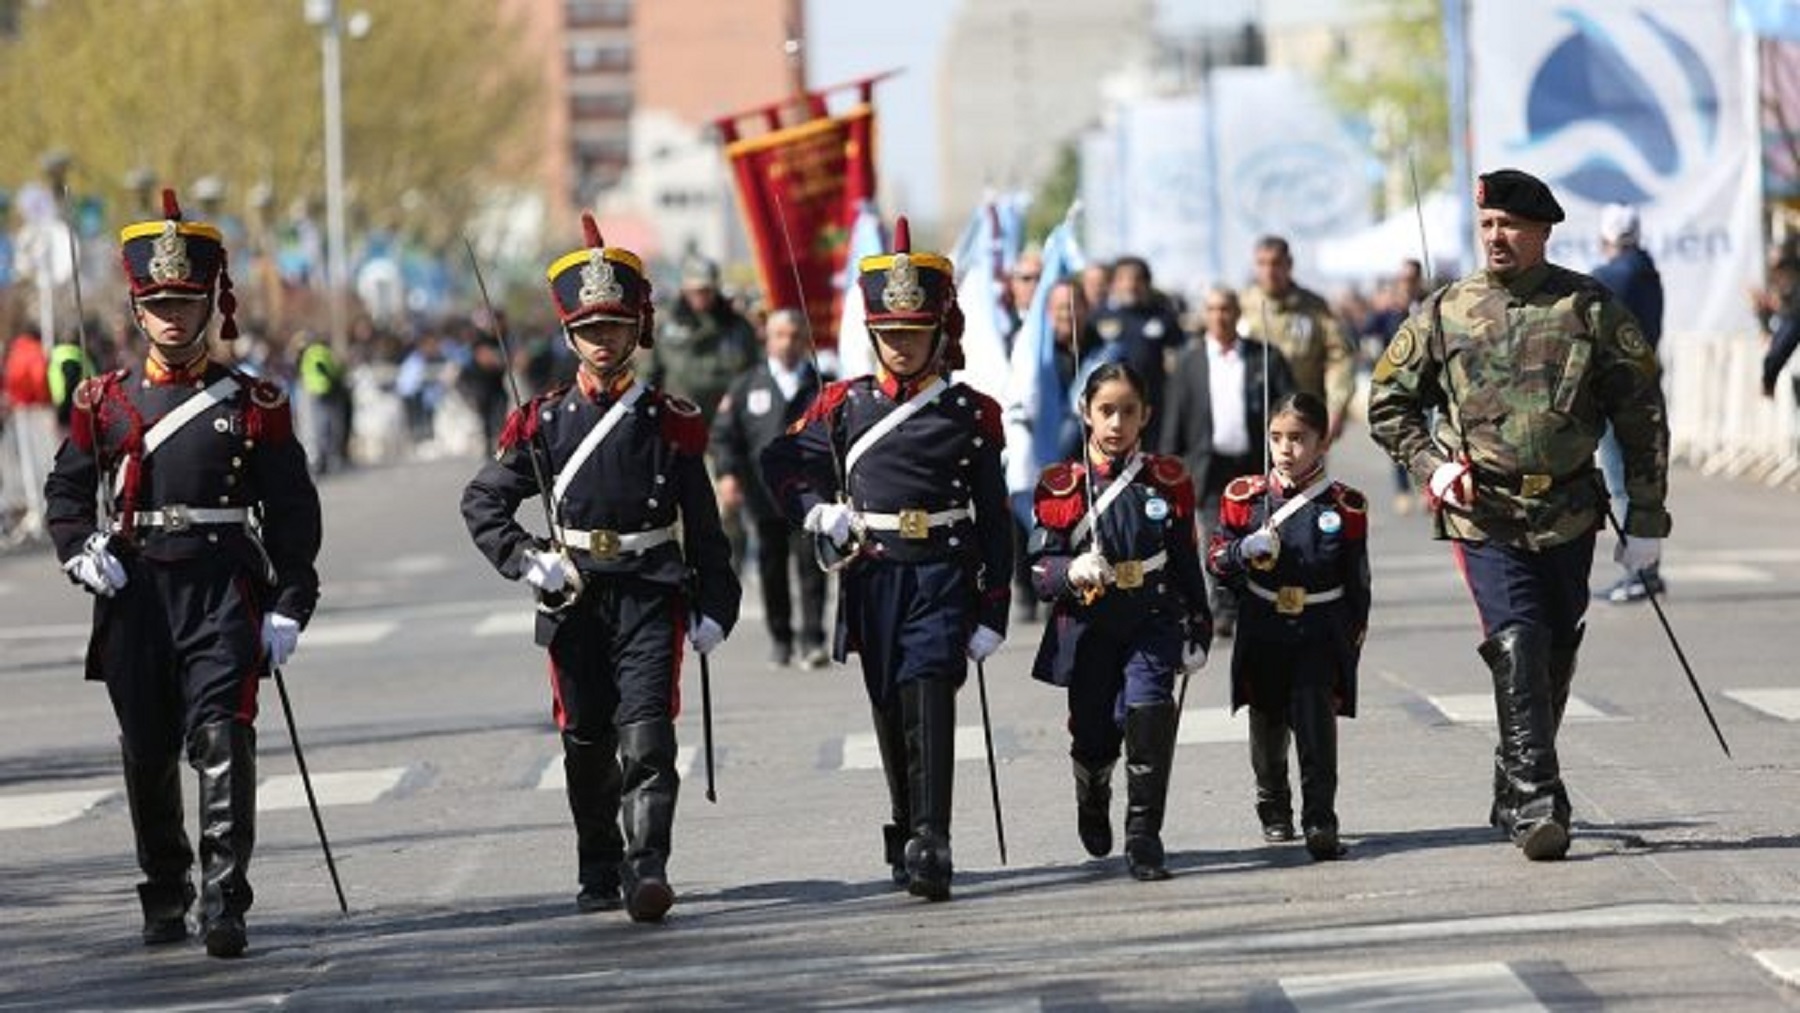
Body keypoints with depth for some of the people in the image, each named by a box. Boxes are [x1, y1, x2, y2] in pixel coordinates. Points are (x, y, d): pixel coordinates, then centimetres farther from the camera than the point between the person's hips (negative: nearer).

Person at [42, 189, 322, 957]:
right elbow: (66, 490, 15)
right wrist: (80, 551, -5)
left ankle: (224, 902, -15)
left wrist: (288, 608, -3)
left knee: (222, 741, -14)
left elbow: (293, 511, 4)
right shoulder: (104, 401, 8)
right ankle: (164, 900, 24)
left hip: (224, 589, -2)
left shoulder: (254, 405, 4)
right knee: (148, 754, 8)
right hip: (135, 594, 2)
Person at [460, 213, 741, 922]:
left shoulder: (670, 421, 2)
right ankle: (598, 877, 24)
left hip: (651, 594, -2)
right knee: (586, 745, 10)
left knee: (646, 736, -15)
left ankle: (647, 870, -21)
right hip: (575, 597, 2)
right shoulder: (543, 422, 4)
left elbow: (703, 525, 6)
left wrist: (712, 607, 2)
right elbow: (482, 502, 7)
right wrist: (525, 562, -6)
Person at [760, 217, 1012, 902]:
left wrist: (992, 613, 0)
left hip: (942, 578, -3)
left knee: (929, 702, -16)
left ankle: (930, 846, -23)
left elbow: (994, 518, 3)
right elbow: (782, 464, 18)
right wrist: (819, 511, -1)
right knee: (891, 716, 10)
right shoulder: (845, 405, 5)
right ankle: (907, 835, 24)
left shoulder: (971, 414, 1)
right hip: (872, 579, 3)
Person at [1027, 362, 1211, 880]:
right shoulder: (1060, 488, -2)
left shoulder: (1170, 480, 3)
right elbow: (1040, 568, -4)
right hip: (1088, 630, 0)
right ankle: (1093, 803, 48)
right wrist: (1073, 572, -26)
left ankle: (1144, 839, -17)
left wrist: (1198, 631, 10)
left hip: (1153, 627, 0)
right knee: (1093, 735, 11)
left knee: (1149, 711, -22)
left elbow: (1186, 562, 9)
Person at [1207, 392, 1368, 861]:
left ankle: (1320, 820, -13)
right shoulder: (1246, 497, 2)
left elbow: (1357, 579, 5)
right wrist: (1243, 553, -16)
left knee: (1316, 721, -14)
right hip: (1263, 633, 3)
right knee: (1268, 722, 16)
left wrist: (1354, 633, 3)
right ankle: (1274, 810, 36)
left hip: (1320, 633, -2)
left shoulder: (1345, 506, -1)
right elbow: (1215, 557, 4)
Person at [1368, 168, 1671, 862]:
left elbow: (1641, 414, 4)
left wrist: (1647, 519, 2)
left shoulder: (1591, 308, 1)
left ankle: (1515, 796, 28)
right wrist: (1433, 466, -5)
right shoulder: (1445, 313, 3)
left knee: (1555, 659, 11)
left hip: (1569, 516, 2)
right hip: (1484, 515, -2)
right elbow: (1388, 406, 12)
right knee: (1516, 651, -16)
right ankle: (1536, 805, -18)